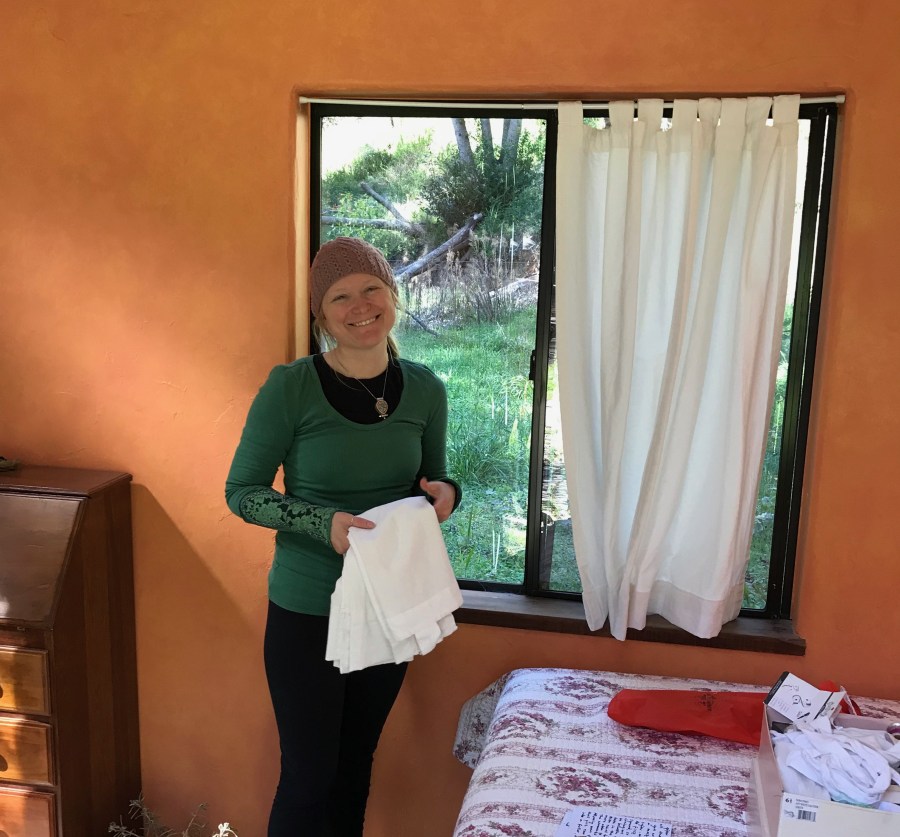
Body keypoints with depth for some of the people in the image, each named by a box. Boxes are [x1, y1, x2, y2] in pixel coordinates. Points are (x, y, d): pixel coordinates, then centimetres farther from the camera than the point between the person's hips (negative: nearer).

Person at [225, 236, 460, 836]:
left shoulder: (425, 389, -3)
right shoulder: (290, 388, -16)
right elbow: (241, 492, -10)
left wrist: (444, 492, -14)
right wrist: (324, 523, -25)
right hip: (307, 611, -4)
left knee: (357, 763, 21)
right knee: (308, 774, 7)